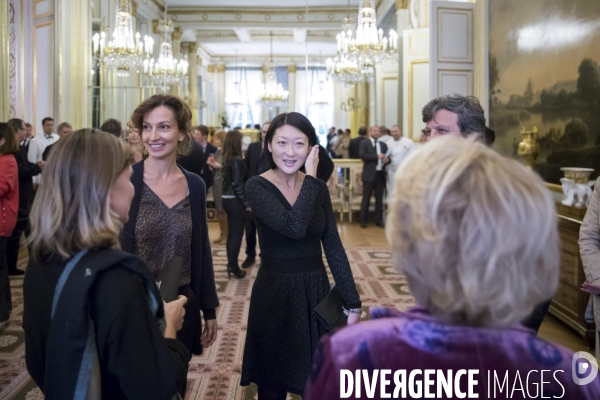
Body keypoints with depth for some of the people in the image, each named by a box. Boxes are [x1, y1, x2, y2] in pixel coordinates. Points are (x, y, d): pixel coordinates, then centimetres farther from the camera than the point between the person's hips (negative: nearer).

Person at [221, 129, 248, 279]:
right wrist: (247, 203, -14)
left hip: (227, 199, 9)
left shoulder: (226, 159, 8)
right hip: (235, 200, -8)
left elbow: (229, 181, 10)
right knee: (237, 234, 0)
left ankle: (231, 265, 22)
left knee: (231, 233, 15)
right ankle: (233, 267, 6)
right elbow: (238, 184, -19)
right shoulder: (236, 160, -17)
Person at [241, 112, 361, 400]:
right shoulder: (257, 186, -12)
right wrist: (310, 178, -19)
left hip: (317, 292, 4)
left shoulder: (318, 188, 2)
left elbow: (334, 248, 3)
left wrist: (352, 301, -1)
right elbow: (294, 227, -27)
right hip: (274, 294, -4)